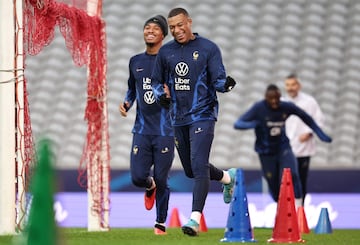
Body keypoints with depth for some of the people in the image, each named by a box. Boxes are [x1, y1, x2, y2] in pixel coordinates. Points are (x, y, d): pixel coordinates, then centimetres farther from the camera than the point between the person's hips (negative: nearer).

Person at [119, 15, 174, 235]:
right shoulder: (136, 61, 11)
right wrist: (127, 103, 4)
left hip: (165, 131, -3)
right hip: (142, 130, 3)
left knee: (161, 180, -2)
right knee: (138, 177, -6)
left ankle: (161, 223, 16)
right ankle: (150, 187, 32)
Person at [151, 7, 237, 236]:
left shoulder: (208, 48, -4)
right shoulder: (165, 52, 8)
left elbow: (218, 80, -8)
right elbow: (157, 81, 18)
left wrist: (226, 84, -31)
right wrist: (161, 95, -4)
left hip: (202, 116, -6)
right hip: (178, 119, 6)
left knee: (199, 166, -18)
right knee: (191, 170, 14)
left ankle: (195, 218, -22)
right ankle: (227, 177, 43)